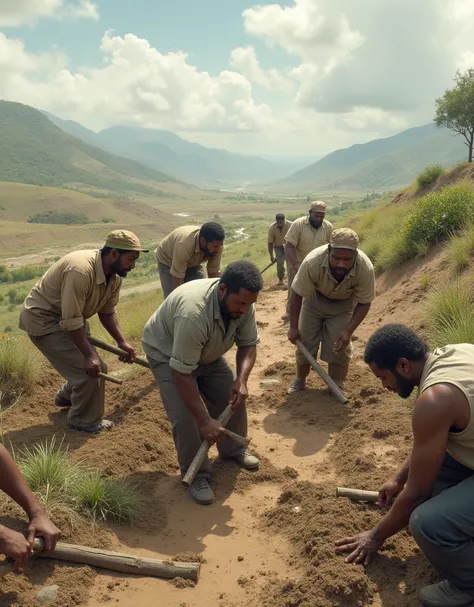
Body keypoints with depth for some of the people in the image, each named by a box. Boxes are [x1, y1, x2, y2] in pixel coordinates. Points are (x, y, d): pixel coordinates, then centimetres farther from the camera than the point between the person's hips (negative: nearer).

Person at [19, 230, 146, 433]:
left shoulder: (114, 277, -6)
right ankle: (84, 420, 9)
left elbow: (107, 312, 4)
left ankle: (67, 397, 44)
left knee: (95, 367, 15)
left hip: (71, 318, 9)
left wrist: (121, 342, -7)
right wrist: (89, 355, -31)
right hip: (43, 319, -9)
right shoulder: (80, 271, -35)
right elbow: (71, 321, -34)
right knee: (88, 369, -12)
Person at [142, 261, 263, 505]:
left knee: (234, 398, 3)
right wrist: (205, 421, -36)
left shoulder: (243, 303, -22)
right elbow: (182, 373, -39)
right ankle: (195, 474, 3)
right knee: (185, 417, -18)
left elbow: (248, 345, -10)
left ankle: (233, 450, 28)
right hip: (167, 353, -6)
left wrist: (241, 380, -28)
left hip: (207, 353, 6)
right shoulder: (194, 313, -44)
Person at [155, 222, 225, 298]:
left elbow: (214, 272, -16)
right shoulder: (183, 245, -42)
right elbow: (176, 278, -37)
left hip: (193, 263, 5)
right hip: (168, 261, -5)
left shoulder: (217, 245, -27)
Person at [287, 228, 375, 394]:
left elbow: (364, 303, -19)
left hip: (343, 304, 0)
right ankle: (300, 380, 29)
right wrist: (293, 327, -19)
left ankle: (337, 387, 17)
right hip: (314, 299, 0)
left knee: (340, 347, -5)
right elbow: (297, 294, -24)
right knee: (305, 342, 5)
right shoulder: (312, 262, -40)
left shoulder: (366, 269, -36)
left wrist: (349, 331, -28)